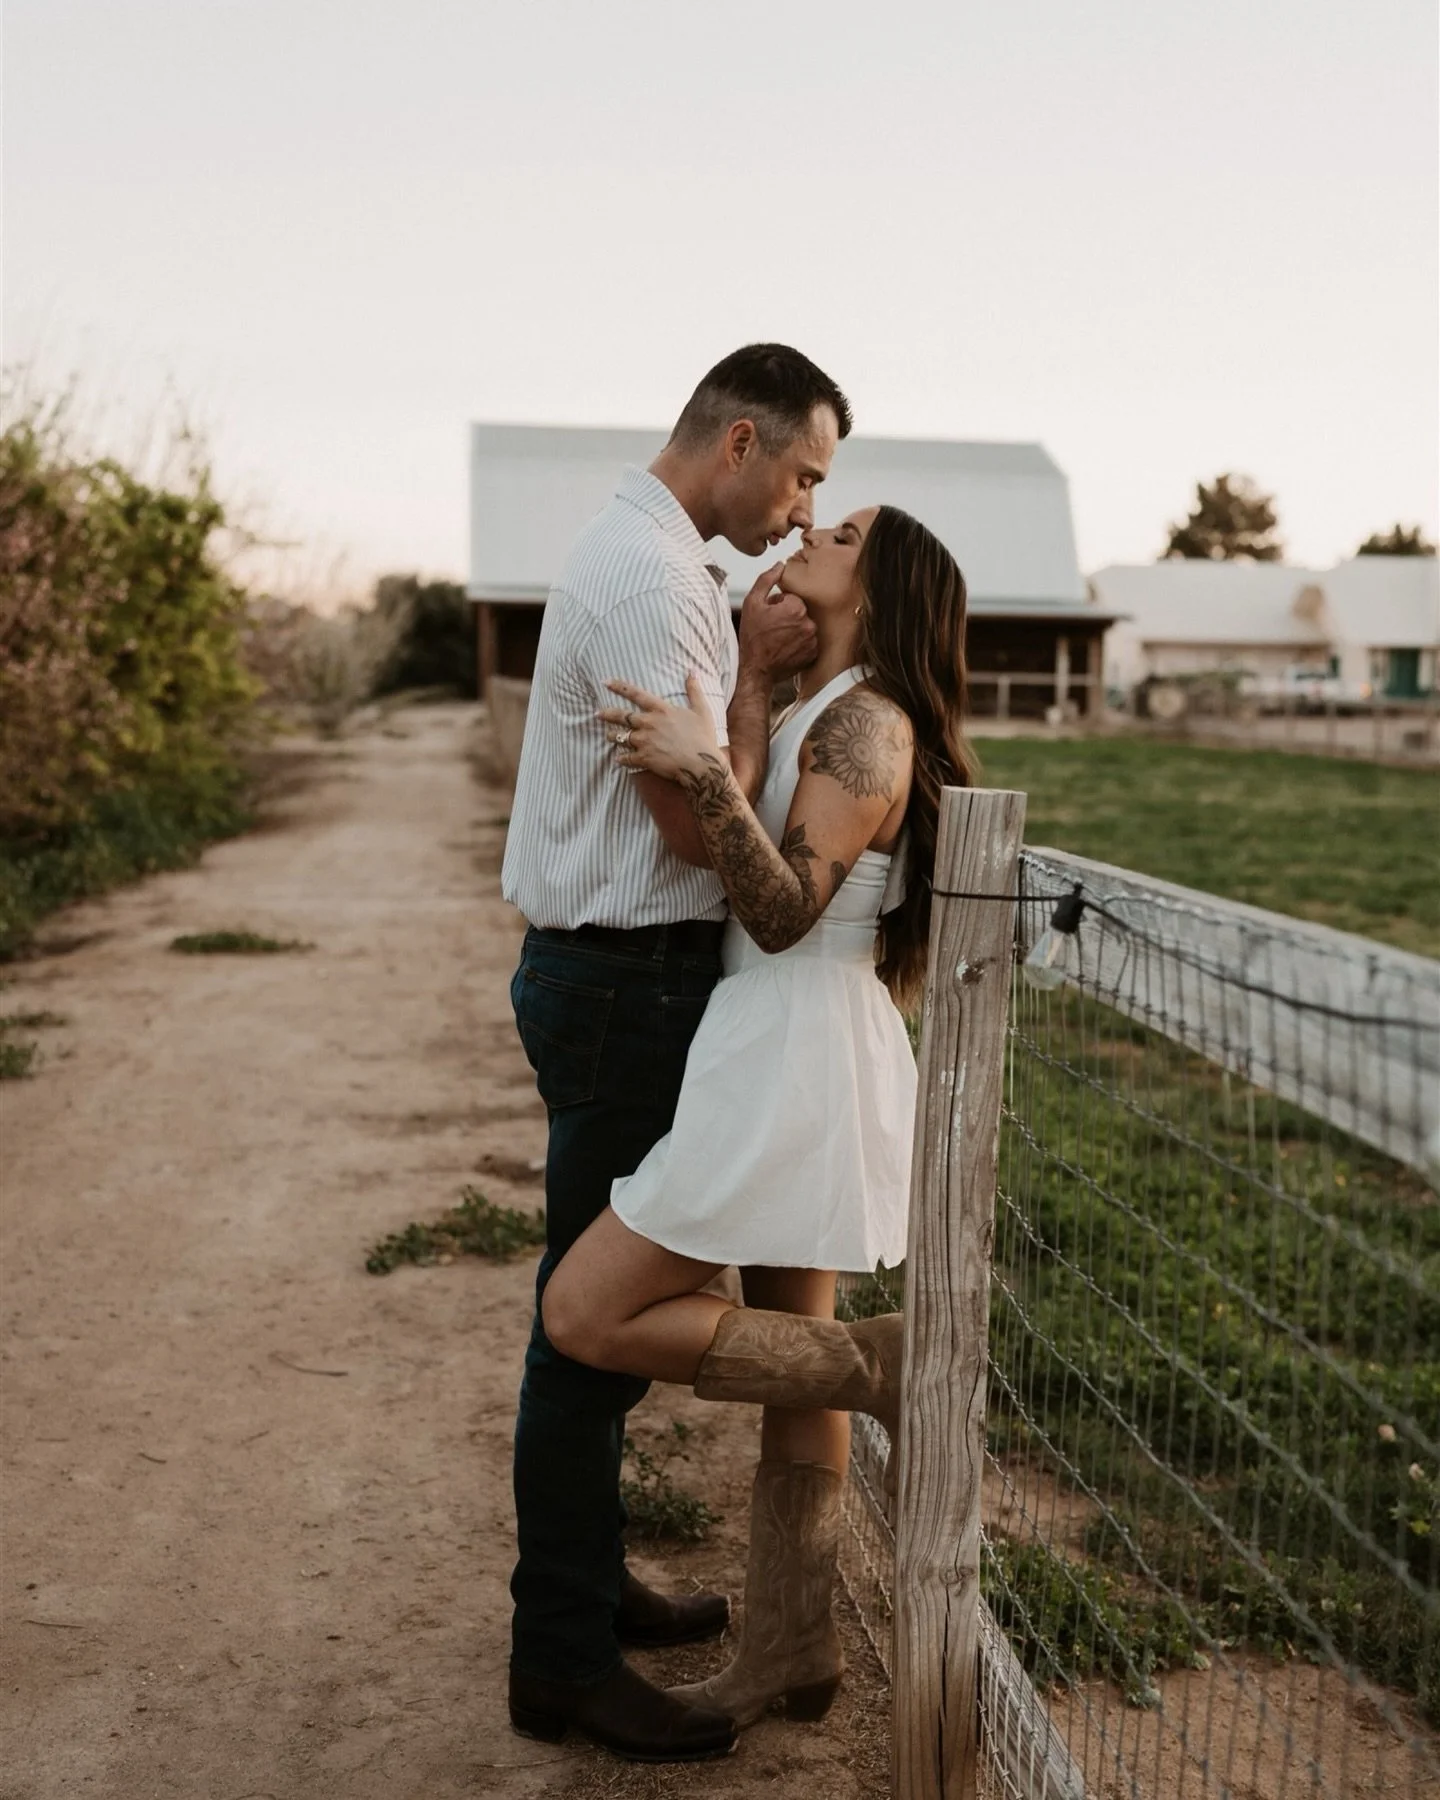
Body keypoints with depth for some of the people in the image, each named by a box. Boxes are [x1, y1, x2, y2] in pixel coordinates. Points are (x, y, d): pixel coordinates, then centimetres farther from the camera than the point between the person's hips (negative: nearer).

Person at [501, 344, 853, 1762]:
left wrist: (762, 664, 3)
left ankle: (588, 1585, 35)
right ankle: (562, 1660, 13)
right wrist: (758, 662, -11)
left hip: (615, 971, 11)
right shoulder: (655, 581, -19)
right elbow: (702, 824, -20)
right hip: (625, 982, -11)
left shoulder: (644, 556, 15)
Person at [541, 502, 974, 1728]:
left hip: (796, 1066, -10)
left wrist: (703, 770, -29)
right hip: (781, 1068, 10)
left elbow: (785, 912, -22)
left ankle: (880, 1362, 0)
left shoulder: (867, 721, -14)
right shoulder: (813, 713, 15)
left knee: (587, 1316, -7)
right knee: (789, 1354, 14)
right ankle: (791, 1650, 26)